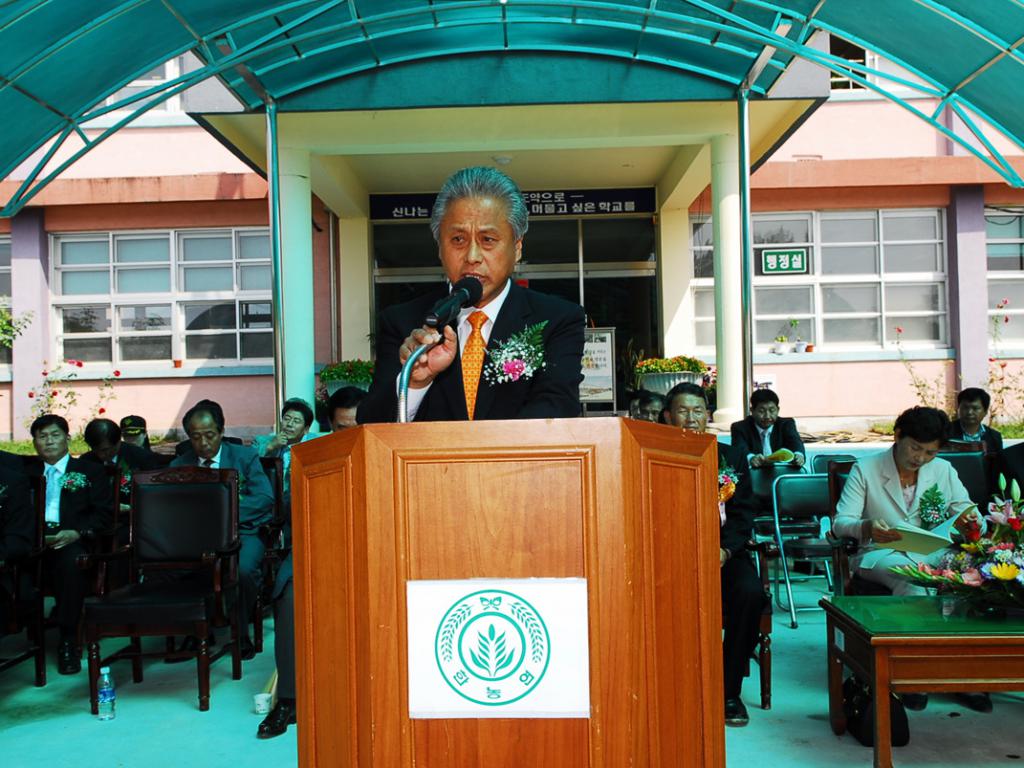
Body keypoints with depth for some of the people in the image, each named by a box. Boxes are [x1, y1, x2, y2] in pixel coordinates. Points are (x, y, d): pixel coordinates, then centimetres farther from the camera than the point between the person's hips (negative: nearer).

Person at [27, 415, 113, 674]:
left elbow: (104, 514, 7)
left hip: (72, 541, -2)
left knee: (71, 560, -36)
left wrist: (76, 533, -11)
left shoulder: (89, 472, 18)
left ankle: (69, 640, -28)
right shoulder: (28, 473, 27)